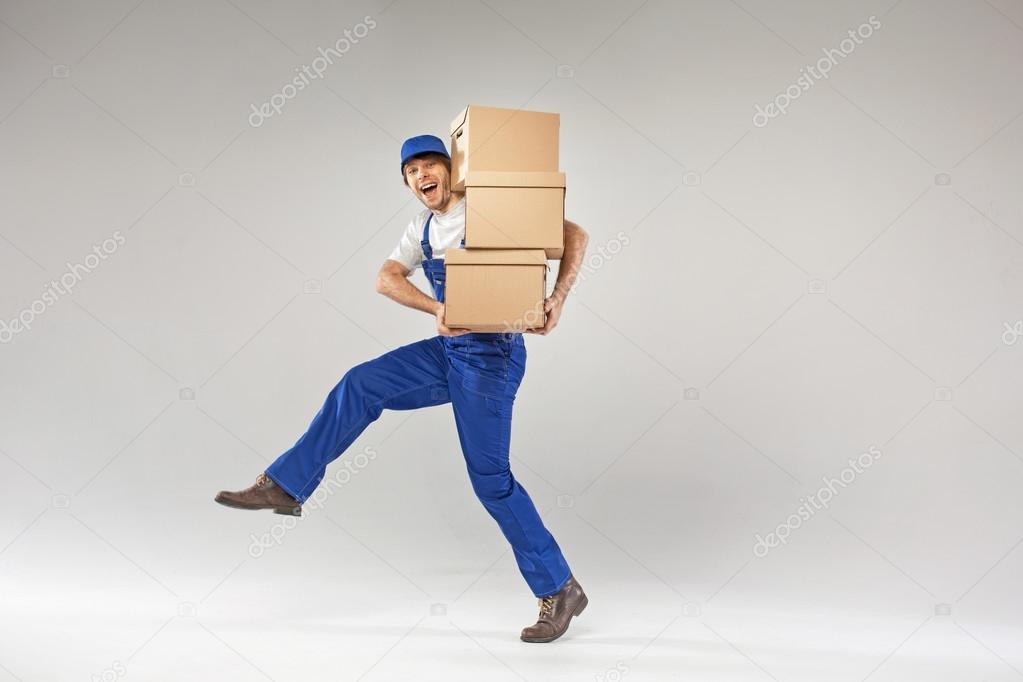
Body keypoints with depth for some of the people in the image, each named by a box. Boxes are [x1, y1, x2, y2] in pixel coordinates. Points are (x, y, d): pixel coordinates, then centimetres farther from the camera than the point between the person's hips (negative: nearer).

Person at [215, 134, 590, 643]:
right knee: (359, 386, -1)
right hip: (448, 350, 7)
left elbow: (573, 235, -10)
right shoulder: (422, 230, 12)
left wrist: (558, 299, -23)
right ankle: (285, 486, 7)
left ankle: (559, 590, 2)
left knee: (490, 478, -8)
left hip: (491, 357, -7)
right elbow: (385, 279, -4)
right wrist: (437, 309, -22)